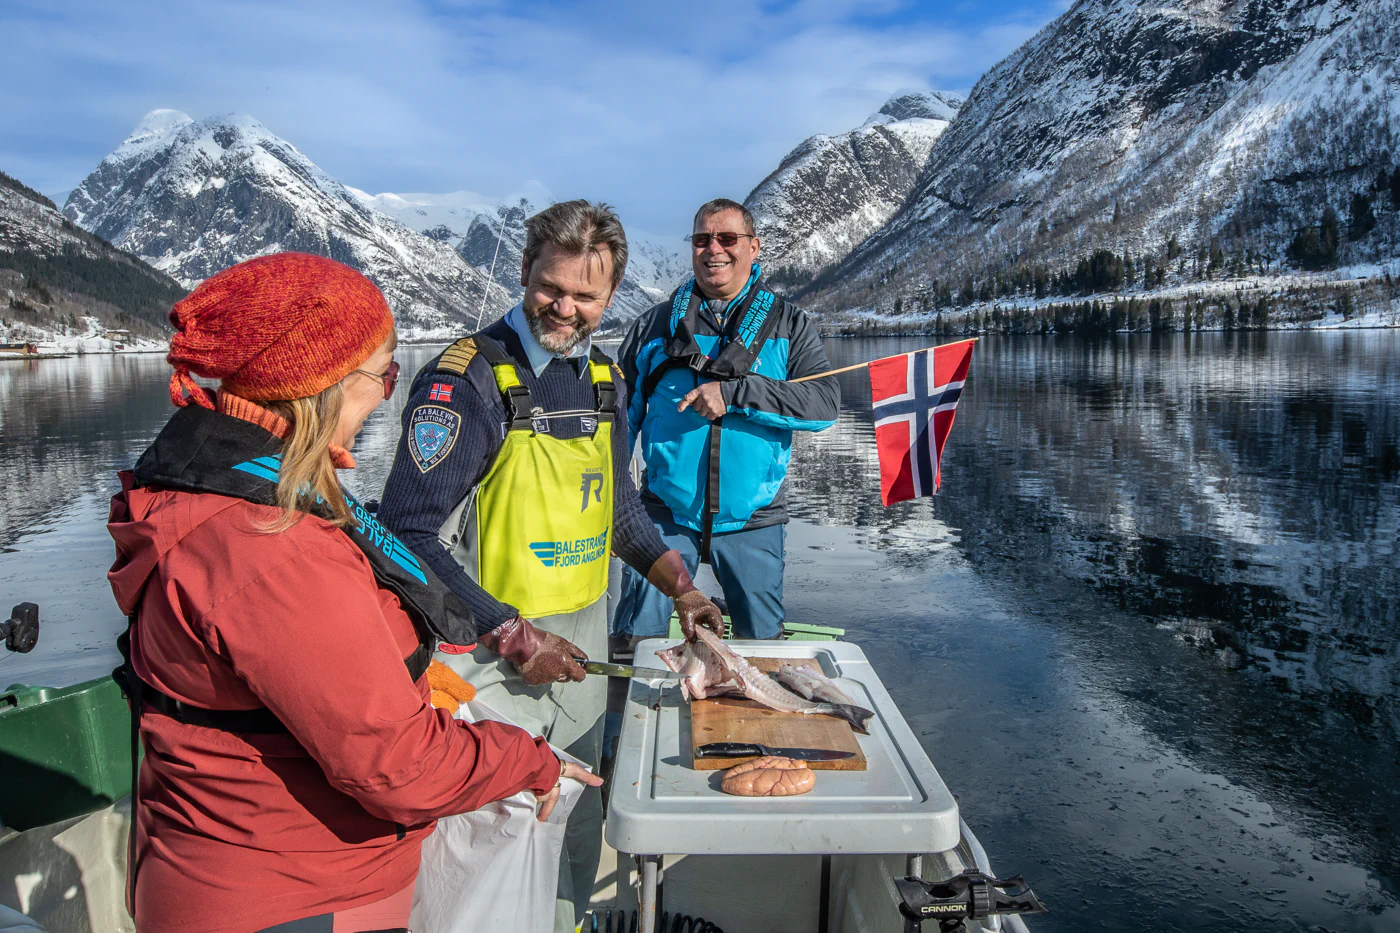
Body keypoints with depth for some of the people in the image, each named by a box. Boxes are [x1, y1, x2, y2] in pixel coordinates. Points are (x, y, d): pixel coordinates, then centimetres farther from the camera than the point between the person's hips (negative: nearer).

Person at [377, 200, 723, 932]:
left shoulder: (603, 378, 7)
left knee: (579, 831, 22)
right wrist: (510, 634, -22)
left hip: (581, 652, 7)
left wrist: (678, 584, 6)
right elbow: (409, 533, -19)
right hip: (493, 659, -7)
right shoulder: (465, 380, -16)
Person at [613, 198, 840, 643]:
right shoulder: (655, 325, 8)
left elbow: (825, 403, -9)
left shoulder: (788, 324, 5)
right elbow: (619, 418, 13)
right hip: (665, 516, 0)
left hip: (752, 522, 0)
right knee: (637, 642, 1)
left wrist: (734, 393, -19)